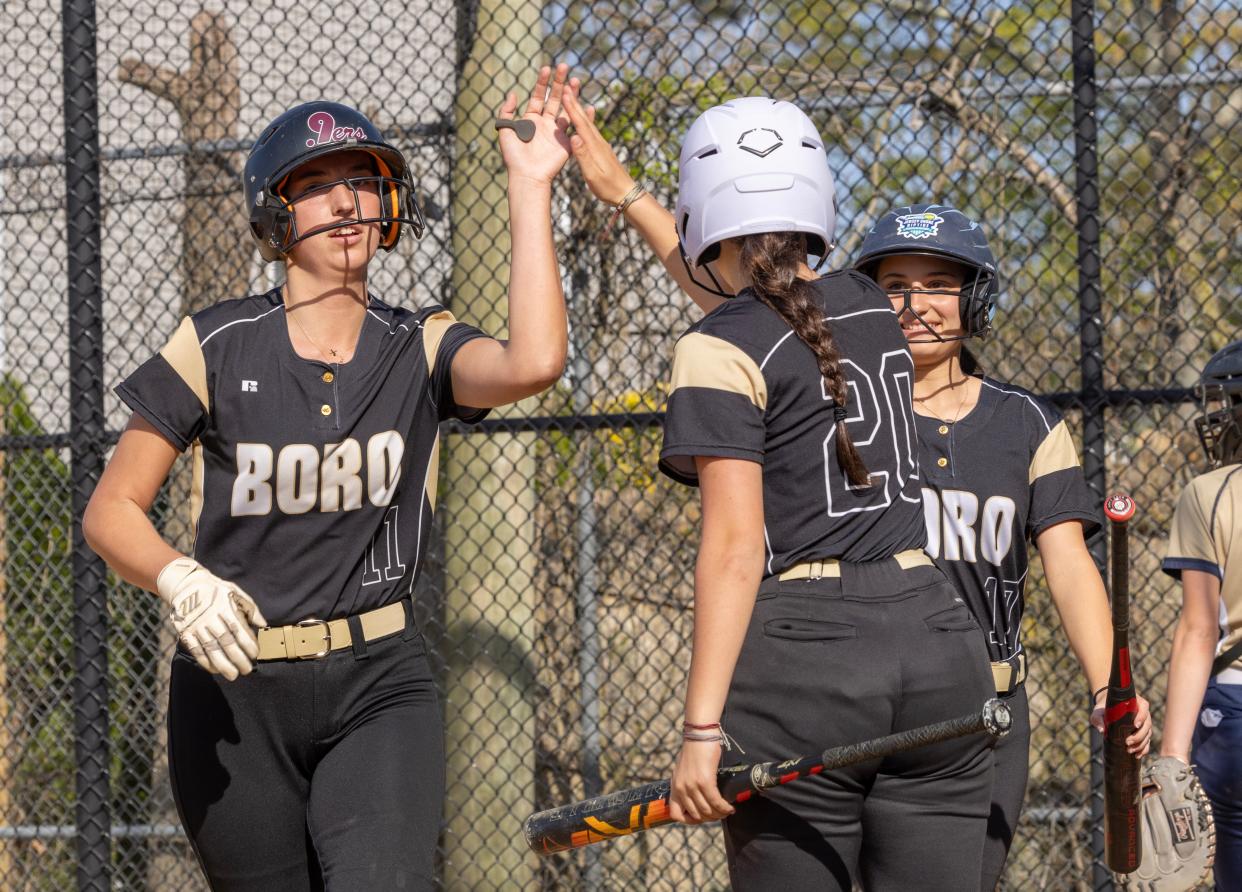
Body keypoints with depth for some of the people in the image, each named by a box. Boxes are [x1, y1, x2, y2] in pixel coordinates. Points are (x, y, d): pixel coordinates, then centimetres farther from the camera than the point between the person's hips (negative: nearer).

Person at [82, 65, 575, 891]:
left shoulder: (420, 350, 2)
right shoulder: (217, 349, -1)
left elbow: (532, 363, -21)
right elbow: (111, 511, 0)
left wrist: (531, 188, -18)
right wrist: (180, 580, -21)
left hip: (379, 683, 0)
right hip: (234, 689, 0)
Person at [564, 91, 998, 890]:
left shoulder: (722, 350, -6)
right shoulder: (870, 305, 13)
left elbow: (735, 547, -13)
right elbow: (758, 296, 35)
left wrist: (702, 728, -14)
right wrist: (623, 193, 45)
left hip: (800, 652, -5)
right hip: (936, 636, 5)